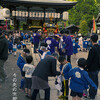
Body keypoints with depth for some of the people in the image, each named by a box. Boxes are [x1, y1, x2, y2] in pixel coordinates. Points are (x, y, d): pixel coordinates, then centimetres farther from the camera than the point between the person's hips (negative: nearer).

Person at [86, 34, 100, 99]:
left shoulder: (93, 49, -25)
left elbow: (89, 60, -22)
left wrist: (86, 68, -12)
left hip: (92, 68, -8)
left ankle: (91, 95, 16)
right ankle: (94, 93, 37)